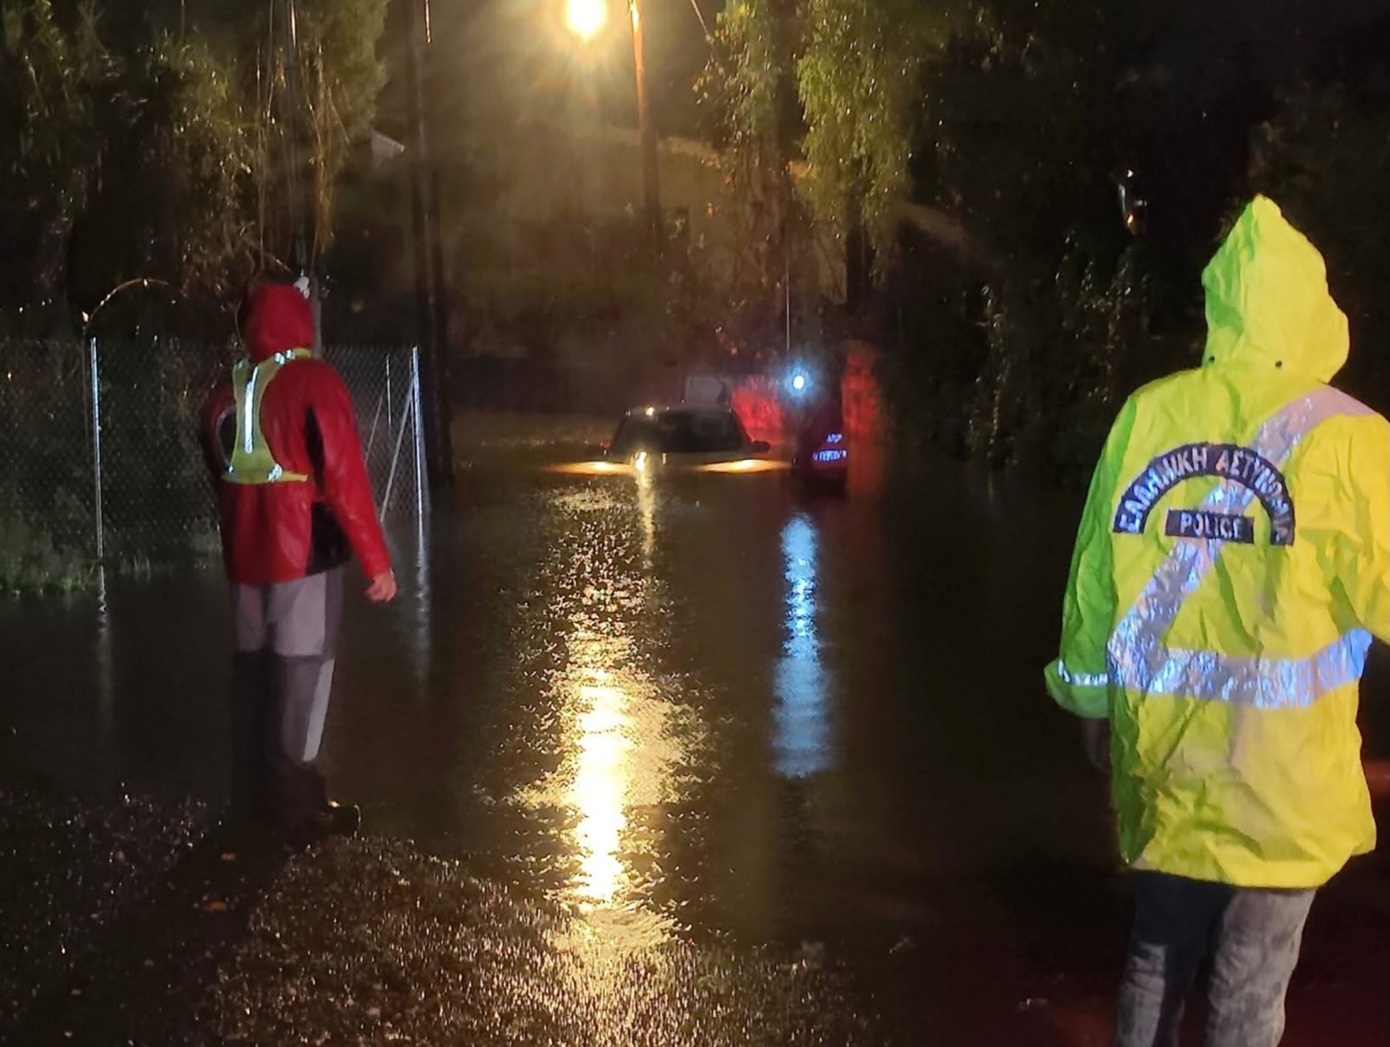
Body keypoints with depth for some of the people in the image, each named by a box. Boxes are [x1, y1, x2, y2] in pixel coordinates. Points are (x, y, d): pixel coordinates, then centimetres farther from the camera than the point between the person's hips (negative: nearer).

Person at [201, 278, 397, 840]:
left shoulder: (225, 392, 8)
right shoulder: (314, 382, -13)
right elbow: (344, 478, -17)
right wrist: (376, 559, -14)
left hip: (244, 552, 7)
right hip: (303, 551, -6)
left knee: (253, 667, 14)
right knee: (301, 669, -1)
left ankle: (252, 796, 21)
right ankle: (296, 803, 2)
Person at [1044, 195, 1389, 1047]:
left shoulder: (1148, 416, -4)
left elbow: (1095, 576, 4)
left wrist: (1093, 695, 17)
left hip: (1164, 753, 4)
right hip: (1279, 767, -4)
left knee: (1158, 956, 21)